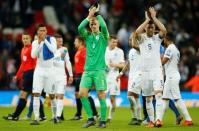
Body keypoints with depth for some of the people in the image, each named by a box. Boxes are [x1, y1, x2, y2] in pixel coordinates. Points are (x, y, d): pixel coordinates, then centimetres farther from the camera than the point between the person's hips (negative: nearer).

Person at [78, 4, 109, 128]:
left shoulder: (103, 36, 3)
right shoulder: (88, 36, 11)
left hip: (99, 70, -3)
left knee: (101, 95, -4)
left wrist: (97, 14, -6)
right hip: (87, 70, 3)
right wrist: (89, 16, -8)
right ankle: (90, 118, 3)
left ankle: (103, 120, 3)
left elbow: (104, 26, -18)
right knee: (82, 93, -7)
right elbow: (80, 28, -8)